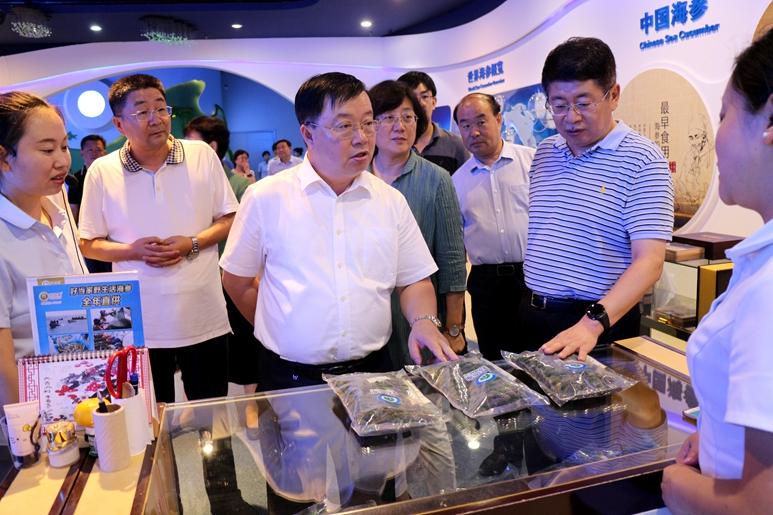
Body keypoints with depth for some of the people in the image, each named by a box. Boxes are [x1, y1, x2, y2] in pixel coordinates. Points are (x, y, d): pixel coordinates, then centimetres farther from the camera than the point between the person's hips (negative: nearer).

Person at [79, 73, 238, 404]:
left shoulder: (201, 155, -1)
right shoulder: (102, 172, -1)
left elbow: (229, 219, 2)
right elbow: (89, 244, 4)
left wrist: (192, 244, -15)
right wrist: (134, 251, -15)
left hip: (204, 317, 0)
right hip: (141, 323, 0)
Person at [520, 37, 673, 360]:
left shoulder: (642, 160, -12)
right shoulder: (544, 153, 5)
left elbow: (649, 261, -19)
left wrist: (592, 324, -31)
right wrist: (528, 306, 9)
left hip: (601, 324, -5)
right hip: (532, 315, 6)